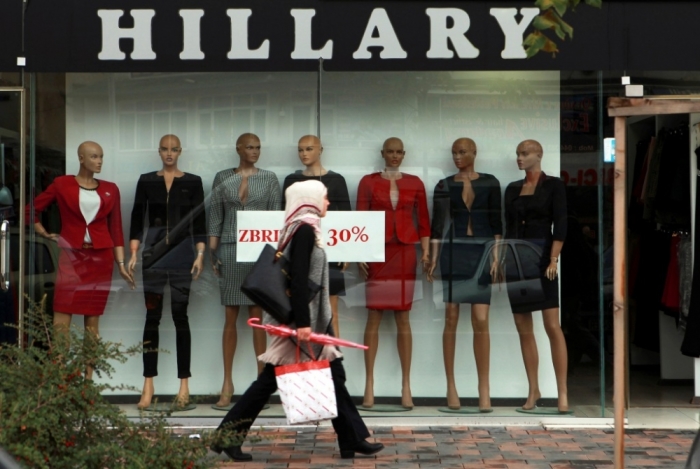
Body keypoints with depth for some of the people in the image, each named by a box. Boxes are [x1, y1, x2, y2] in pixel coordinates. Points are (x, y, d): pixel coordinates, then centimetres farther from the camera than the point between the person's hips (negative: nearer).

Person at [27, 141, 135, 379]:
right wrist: (45, 234, 2)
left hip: (101, 259, 2)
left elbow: (116, 228, 9)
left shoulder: (110, 189, 8)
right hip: (71, 257, -2)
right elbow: (32, 209, 10)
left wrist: (121, 264, 5)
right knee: (61, 321, -7)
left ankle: (88, 379, 8)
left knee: (92, 322, 4)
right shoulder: (62, 184, 2)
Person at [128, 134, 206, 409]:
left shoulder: (192, 182, 5)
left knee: (180, 316, 0)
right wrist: (133, 254, -1)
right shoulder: (146, 181, 8)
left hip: (182, 253, -1)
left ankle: (184, 383, 5)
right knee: (152, 316, 0)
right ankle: (148, 384, 3)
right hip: (154, 252, 1)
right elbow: (137, 219, 6)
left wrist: (200, 255, -6)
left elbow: (199, 222, 3)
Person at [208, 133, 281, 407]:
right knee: (230, 318, 3)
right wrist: (212, 252, 0)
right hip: (230, 249, 1)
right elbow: (215, 217, 7)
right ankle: (227, 383, 8)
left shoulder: (269, 179, 5)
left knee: (257, 317, 1)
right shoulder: (222, 178, 7)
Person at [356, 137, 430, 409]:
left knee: (403, 318, 3)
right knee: (374, 317, -2)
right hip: (377, 253, -1)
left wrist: (426, 252, -1)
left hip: (405, 253, 1)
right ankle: (369, 385, 2)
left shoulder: (414, 184, 10)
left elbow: (423, 221, 10)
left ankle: (406, 386, 6)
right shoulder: (368, 182, 6)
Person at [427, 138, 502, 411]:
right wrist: (433, 258, -1)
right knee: (451, 318, 0)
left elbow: (496, 222, 5)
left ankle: (484, 389, -1)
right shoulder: (444, 186, 6)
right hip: (452, 253, 0)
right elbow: (437, 224, 5)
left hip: (481, 253, 0)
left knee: (481, 321, -5)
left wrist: (495, 256, -2)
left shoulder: (489, 183, 6)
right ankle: (451, 386, 6)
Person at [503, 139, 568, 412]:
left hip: (541, 256, -5)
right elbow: (508, 227, 15)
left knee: (552, 326, -9)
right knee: (523, 328, 6)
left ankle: (562, 392, -8)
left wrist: (553, 260, -16)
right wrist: (502, 260, 9)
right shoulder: (512, 189, 13)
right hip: (515, 259, 5)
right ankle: (533, 390, 13)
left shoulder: (553, 185, -1)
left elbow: (560, 225, -8)